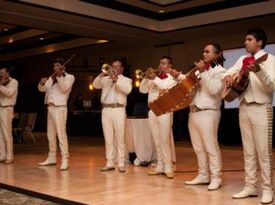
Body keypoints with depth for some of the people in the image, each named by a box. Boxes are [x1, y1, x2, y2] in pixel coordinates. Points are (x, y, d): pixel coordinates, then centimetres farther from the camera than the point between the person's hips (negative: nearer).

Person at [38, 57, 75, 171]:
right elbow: (42, 89, 13)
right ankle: (52, 158, 21)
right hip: (50, 107, 7)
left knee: (61, 134, -12)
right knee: (50, 134, 12)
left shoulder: (69, 77, 0)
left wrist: (60, 76, -27)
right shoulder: (52, 77, 18)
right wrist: (42, 83, -8)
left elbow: (64, 88, -17)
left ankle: (65, 160, -11)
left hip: (60, 108, -7)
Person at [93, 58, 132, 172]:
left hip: (118, 110, -3)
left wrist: (116, 79, -18)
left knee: (120, 138, -3)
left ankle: (121, 164, 1)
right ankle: (110, 163, 9)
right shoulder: (106, 79, 18)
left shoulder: (126, 80, 10)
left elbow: (128, 90, -11)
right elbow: (96, 85, 2)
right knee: (108, 138, 4)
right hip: (106, 110, 3)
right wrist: (102, 75, -13)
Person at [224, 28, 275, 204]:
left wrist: (258, 71, -32)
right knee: (248, 150, 8)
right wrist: (229, 76, -6)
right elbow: (229, 71, 18)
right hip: (244, 108, 6)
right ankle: (251, 186, 15)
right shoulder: (243, 59, 14)